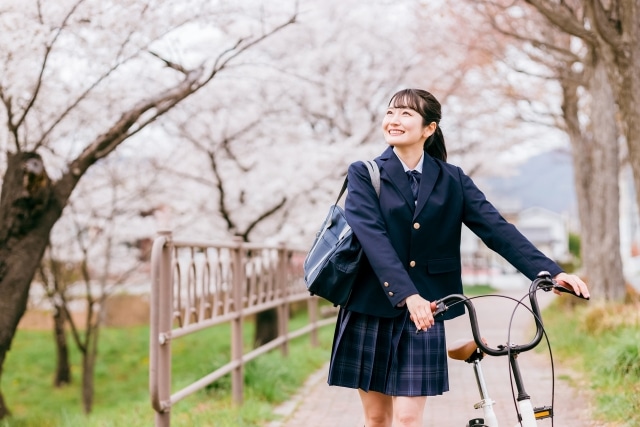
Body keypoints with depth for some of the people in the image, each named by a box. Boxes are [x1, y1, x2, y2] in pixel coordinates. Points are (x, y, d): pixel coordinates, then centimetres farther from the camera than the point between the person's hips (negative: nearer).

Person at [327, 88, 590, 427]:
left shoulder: (452, 180, 5)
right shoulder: (364, 175, -2)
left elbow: (497, 228, -5)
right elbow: (374, 238, -16)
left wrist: (552, 271, -18)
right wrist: (406, 294, -31)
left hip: (424, 312, 1)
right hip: (371, 310, -1)